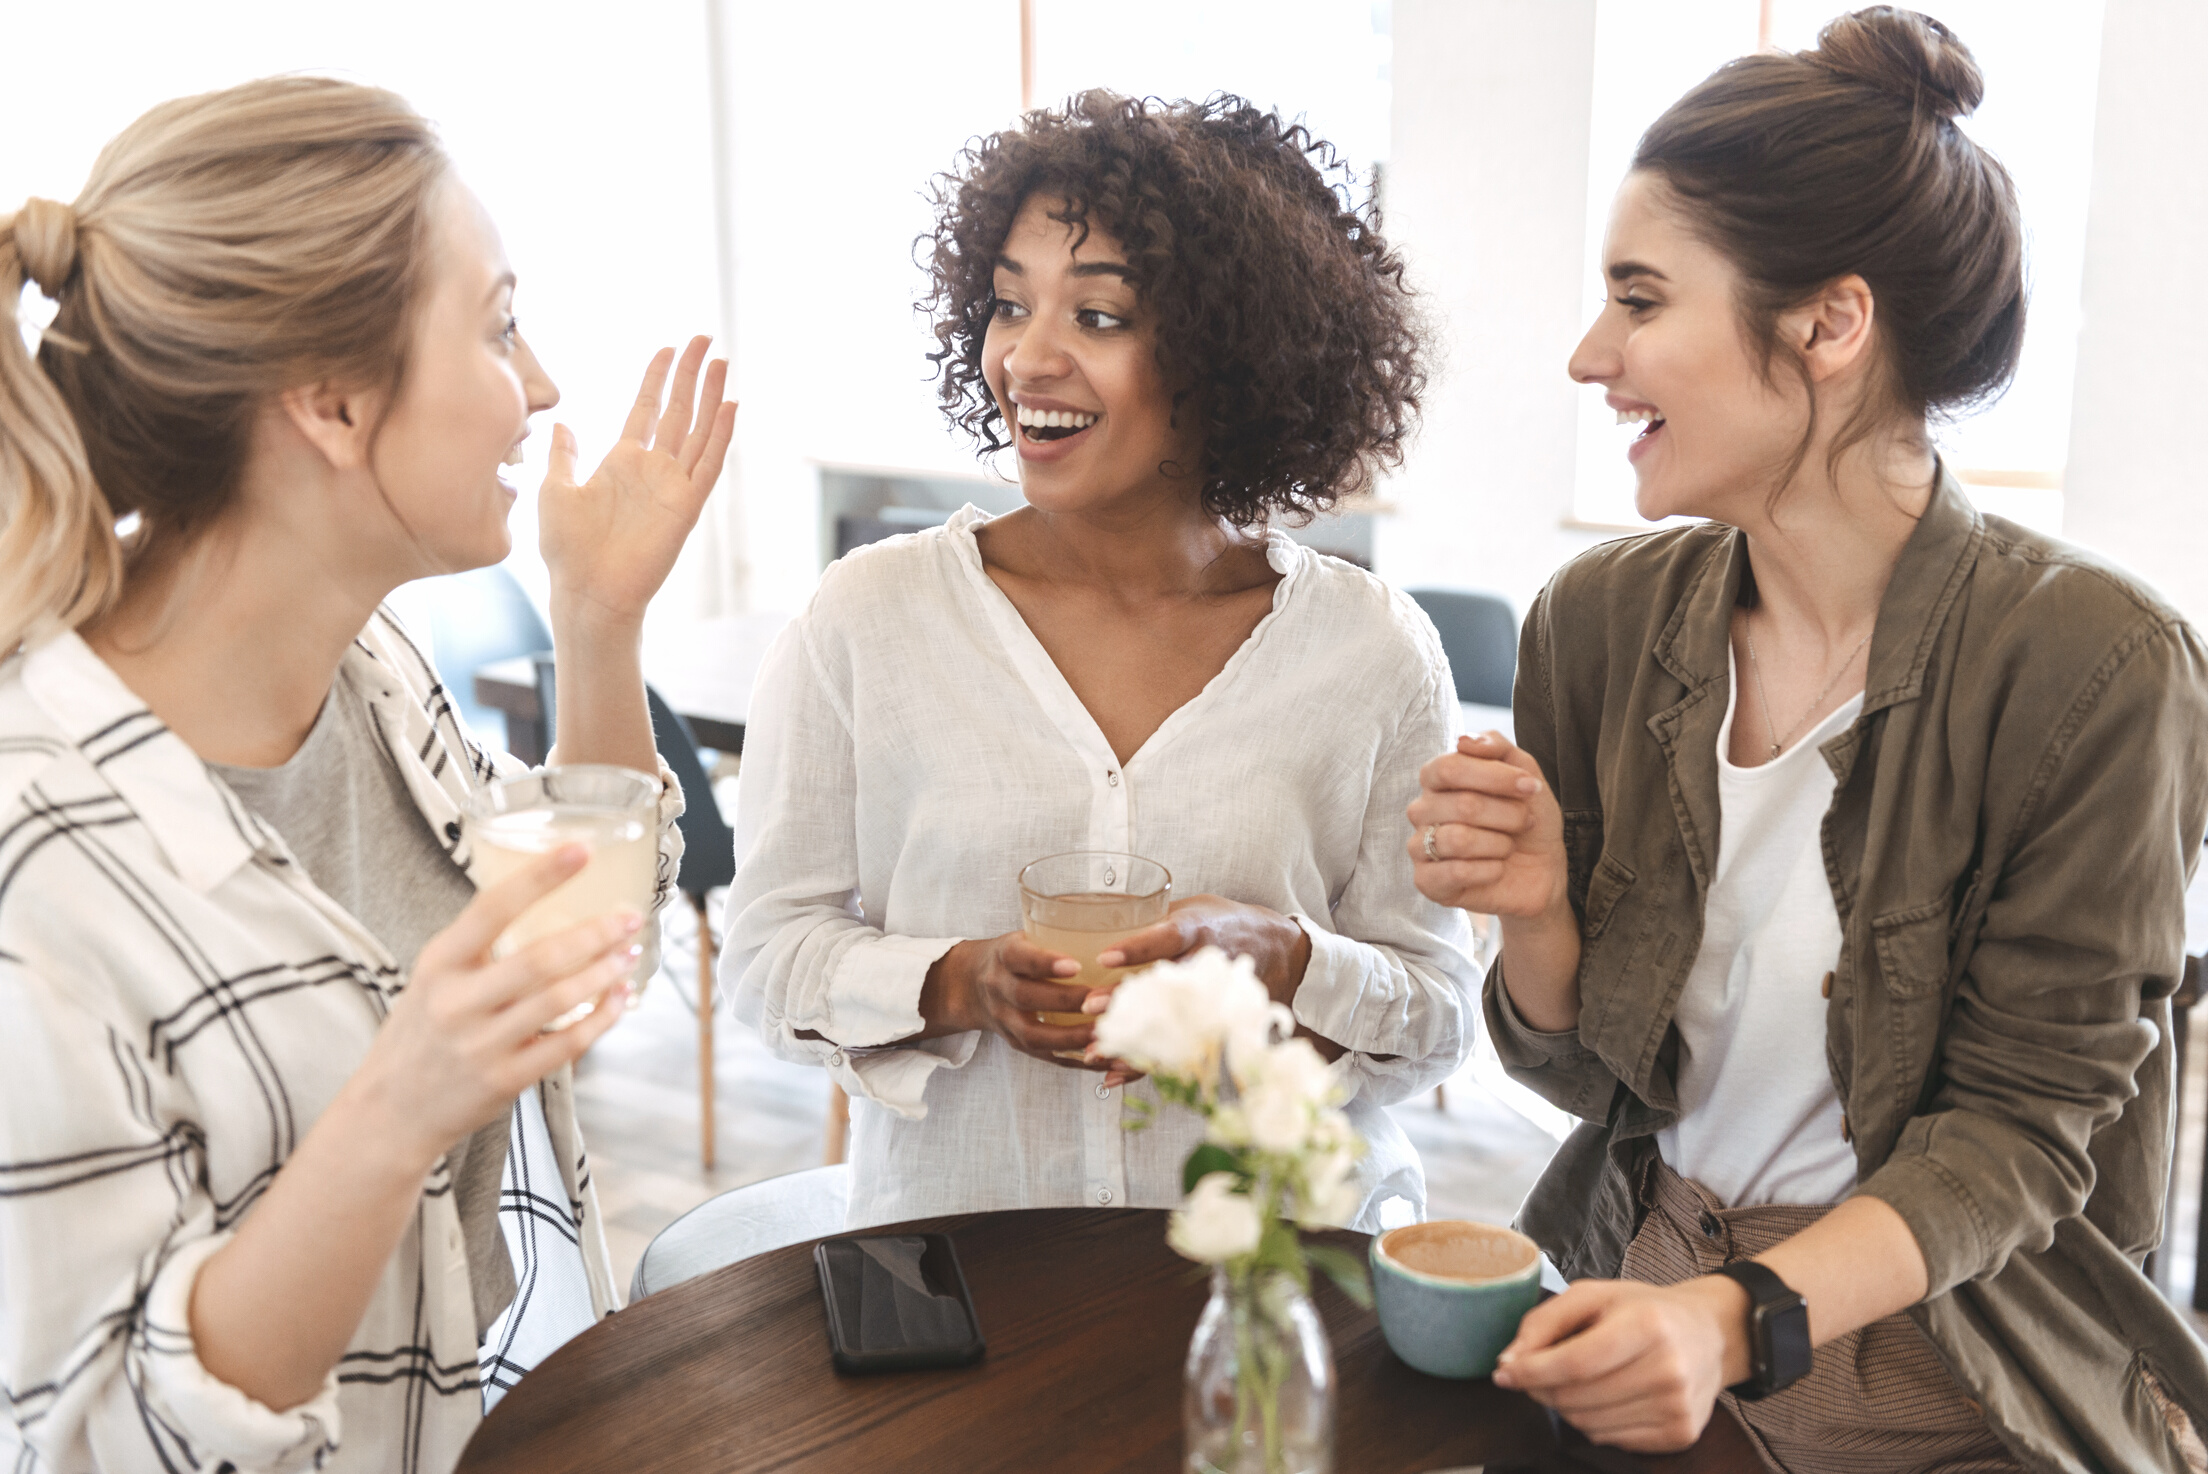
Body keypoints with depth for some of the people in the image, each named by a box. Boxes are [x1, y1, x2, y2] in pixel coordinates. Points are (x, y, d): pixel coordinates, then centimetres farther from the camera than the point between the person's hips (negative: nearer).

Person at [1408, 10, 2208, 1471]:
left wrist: (1738, 1319, -26)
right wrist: (1536, 913, -15)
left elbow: (2022, 1127, -12)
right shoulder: (1599, 618, -3)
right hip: (1629, 1296, 3)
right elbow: (1588, 1071, 5)